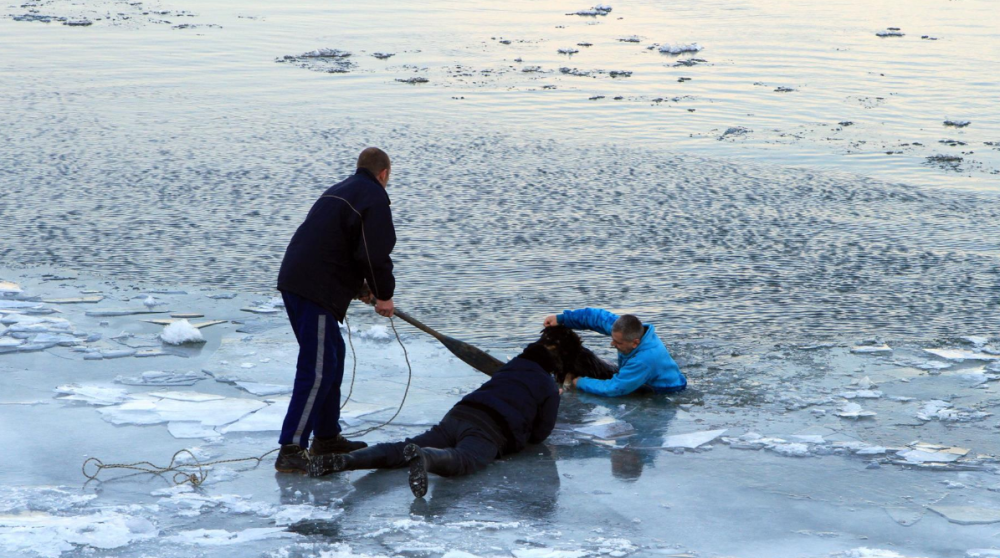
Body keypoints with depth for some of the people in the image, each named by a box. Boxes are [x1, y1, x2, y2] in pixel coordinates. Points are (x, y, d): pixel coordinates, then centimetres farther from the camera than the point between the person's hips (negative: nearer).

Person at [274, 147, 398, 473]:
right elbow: (375, 254, -13)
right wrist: (384, 294, 0)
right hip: (316, 290, -10)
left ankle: (327, 437, 28)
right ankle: (291, 451, -15)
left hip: (294, 280, 10)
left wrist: (360, 289, 32)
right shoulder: (374, 197, -5)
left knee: (332, 355, 21)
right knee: (317, 368, -11)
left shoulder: (340, 191, 25)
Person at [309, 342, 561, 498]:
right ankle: (423, 458, -71)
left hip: (457, 415, 5)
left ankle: (344, 459, -33)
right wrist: (526, 436, 43)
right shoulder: (549, 388, 21)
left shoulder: (507, 370, 38)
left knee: (399, 450, -10)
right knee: (463, 460, -36)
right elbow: (541, 434, 21)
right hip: (490, 430, -5)